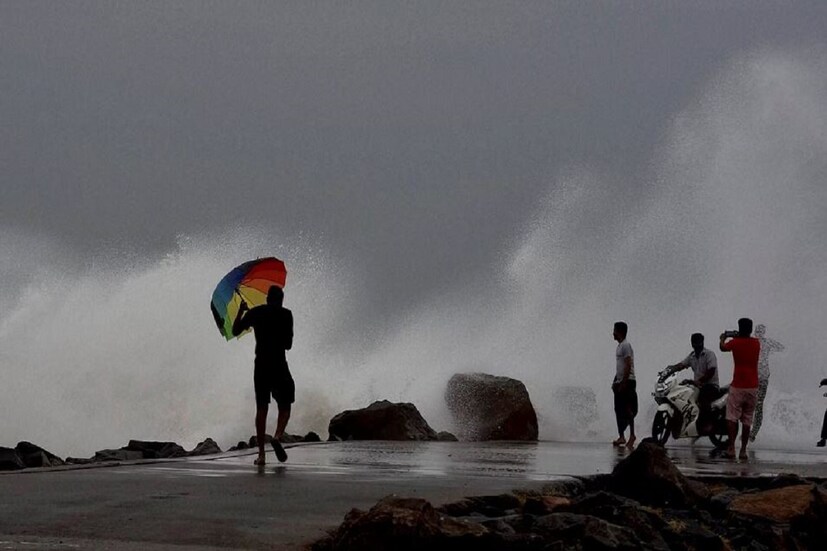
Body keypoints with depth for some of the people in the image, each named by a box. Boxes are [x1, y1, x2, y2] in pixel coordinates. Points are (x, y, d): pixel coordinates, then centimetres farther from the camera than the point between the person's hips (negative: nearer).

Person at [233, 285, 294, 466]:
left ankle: (261, 453, 0)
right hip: (279, 365, -2)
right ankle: (278, 436, -22)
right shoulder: (286, 314, 0)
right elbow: (288, 344, 1)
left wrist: (241, 311, 26)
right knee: (285, 407, 7)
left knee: (261, 408, 6)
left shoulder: (254, 312, 6)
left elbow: (235, 331, 15)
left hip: (260, 366, 2)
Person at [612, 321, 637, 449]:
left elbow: (628, 365, -18)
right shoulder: (620, 346, 19)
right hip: (620, 382, 10)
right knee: (618, 409, 9)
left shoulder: (625, 345, -11)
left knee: (628, 410, -11)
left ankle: (632, 435, -10)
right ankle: (621, 436, 12)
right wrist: (615, 382, 20)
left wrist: (623, 383, -21)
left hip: (627, 381, -10)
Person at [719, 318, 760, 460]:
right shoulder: (756, 343, 3)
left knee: (732, 418, -2)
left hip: (738, 386, -4)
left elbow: (723, 348, 14)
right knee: (747, 420, 7)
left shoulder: (735, 343, -6)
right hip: (753, 387, 4)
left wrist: (723, 338, 34)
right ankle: (743, 450, 6)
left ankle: (731, 448, -12)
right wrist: (737, 337, 39)